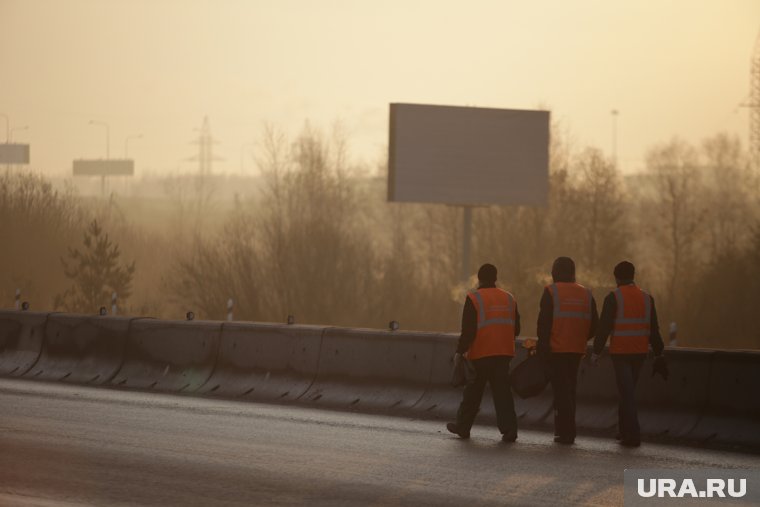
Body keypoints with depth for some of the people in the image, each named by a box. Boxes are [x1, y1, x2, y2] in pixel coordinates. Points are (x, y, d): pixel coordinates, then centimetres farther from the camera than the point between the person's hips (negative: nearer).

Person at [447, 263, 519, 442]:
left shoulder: (474, 299, -9)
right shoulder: (509, 299, 8)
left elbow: (468, 330, -13)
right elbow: (515, 329, 12)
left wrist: (460, 352, -6)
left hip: (480, 354, -4)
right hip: (503, 353, 4)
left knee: (473, 392, 9)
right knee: (502, 392, 2)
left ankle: (463, 426, 20)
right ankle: (509, 430, -8)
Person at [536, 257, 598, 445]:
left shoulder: (551, 292, -7)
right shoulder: (586, 294, 9)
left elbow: (543, 323, -12)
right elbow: (594, 325, 10)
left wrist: (542, 346, -7)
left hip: (556, 350, -5)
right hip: (577, 351, 5)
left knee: (561, 389, -1)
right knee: (569, 390, 16)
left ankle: (566, 433, -6)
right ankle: (565, 430, 20)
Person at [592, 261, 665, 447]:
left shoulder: (613, 298, -8)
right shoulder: (646, 298, 8)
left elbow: (604, 327, -11)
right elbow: (654, 329, 9)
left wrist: (596, 352, -6)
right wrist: (658, 355, 13)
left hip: (620, 353, -5)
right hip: (640, 352, 5)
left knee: (626, 392, -4)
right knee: (628, 391, 19)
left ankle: (633, 435, -10)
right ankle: (625, 430, 24)